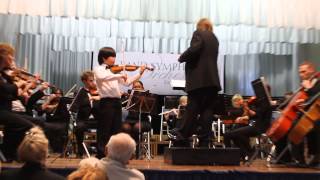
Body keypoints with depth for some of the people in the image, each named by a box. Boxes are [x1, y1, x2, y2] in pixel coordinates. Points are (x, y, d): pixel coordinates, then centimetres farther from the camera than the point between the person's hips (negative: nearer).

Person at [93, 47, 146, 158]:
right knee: (104, 131, -3)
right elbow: (102, 77, -26)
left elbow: (127, 82, 15)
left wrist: (140, 73, 7)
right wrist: (120, 75, -30)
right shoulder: (98, 69, -2)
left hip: (116, 102, 7)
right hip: (106, 102, -7)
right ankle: (101, 155, 4)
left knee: (116, 131, 10)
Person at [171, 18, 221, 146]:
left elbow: (194, 50, -18)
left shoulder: (198, 33, -1)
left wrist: (182, 58, -3)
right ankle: (205, 138, 3)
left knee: (193, 108, -3)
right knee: (208, 108, 4)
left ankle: (184, 134, 3)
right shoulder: (214, 38, 21)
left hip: (199, 78, -7)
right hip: (212, 78, 7)